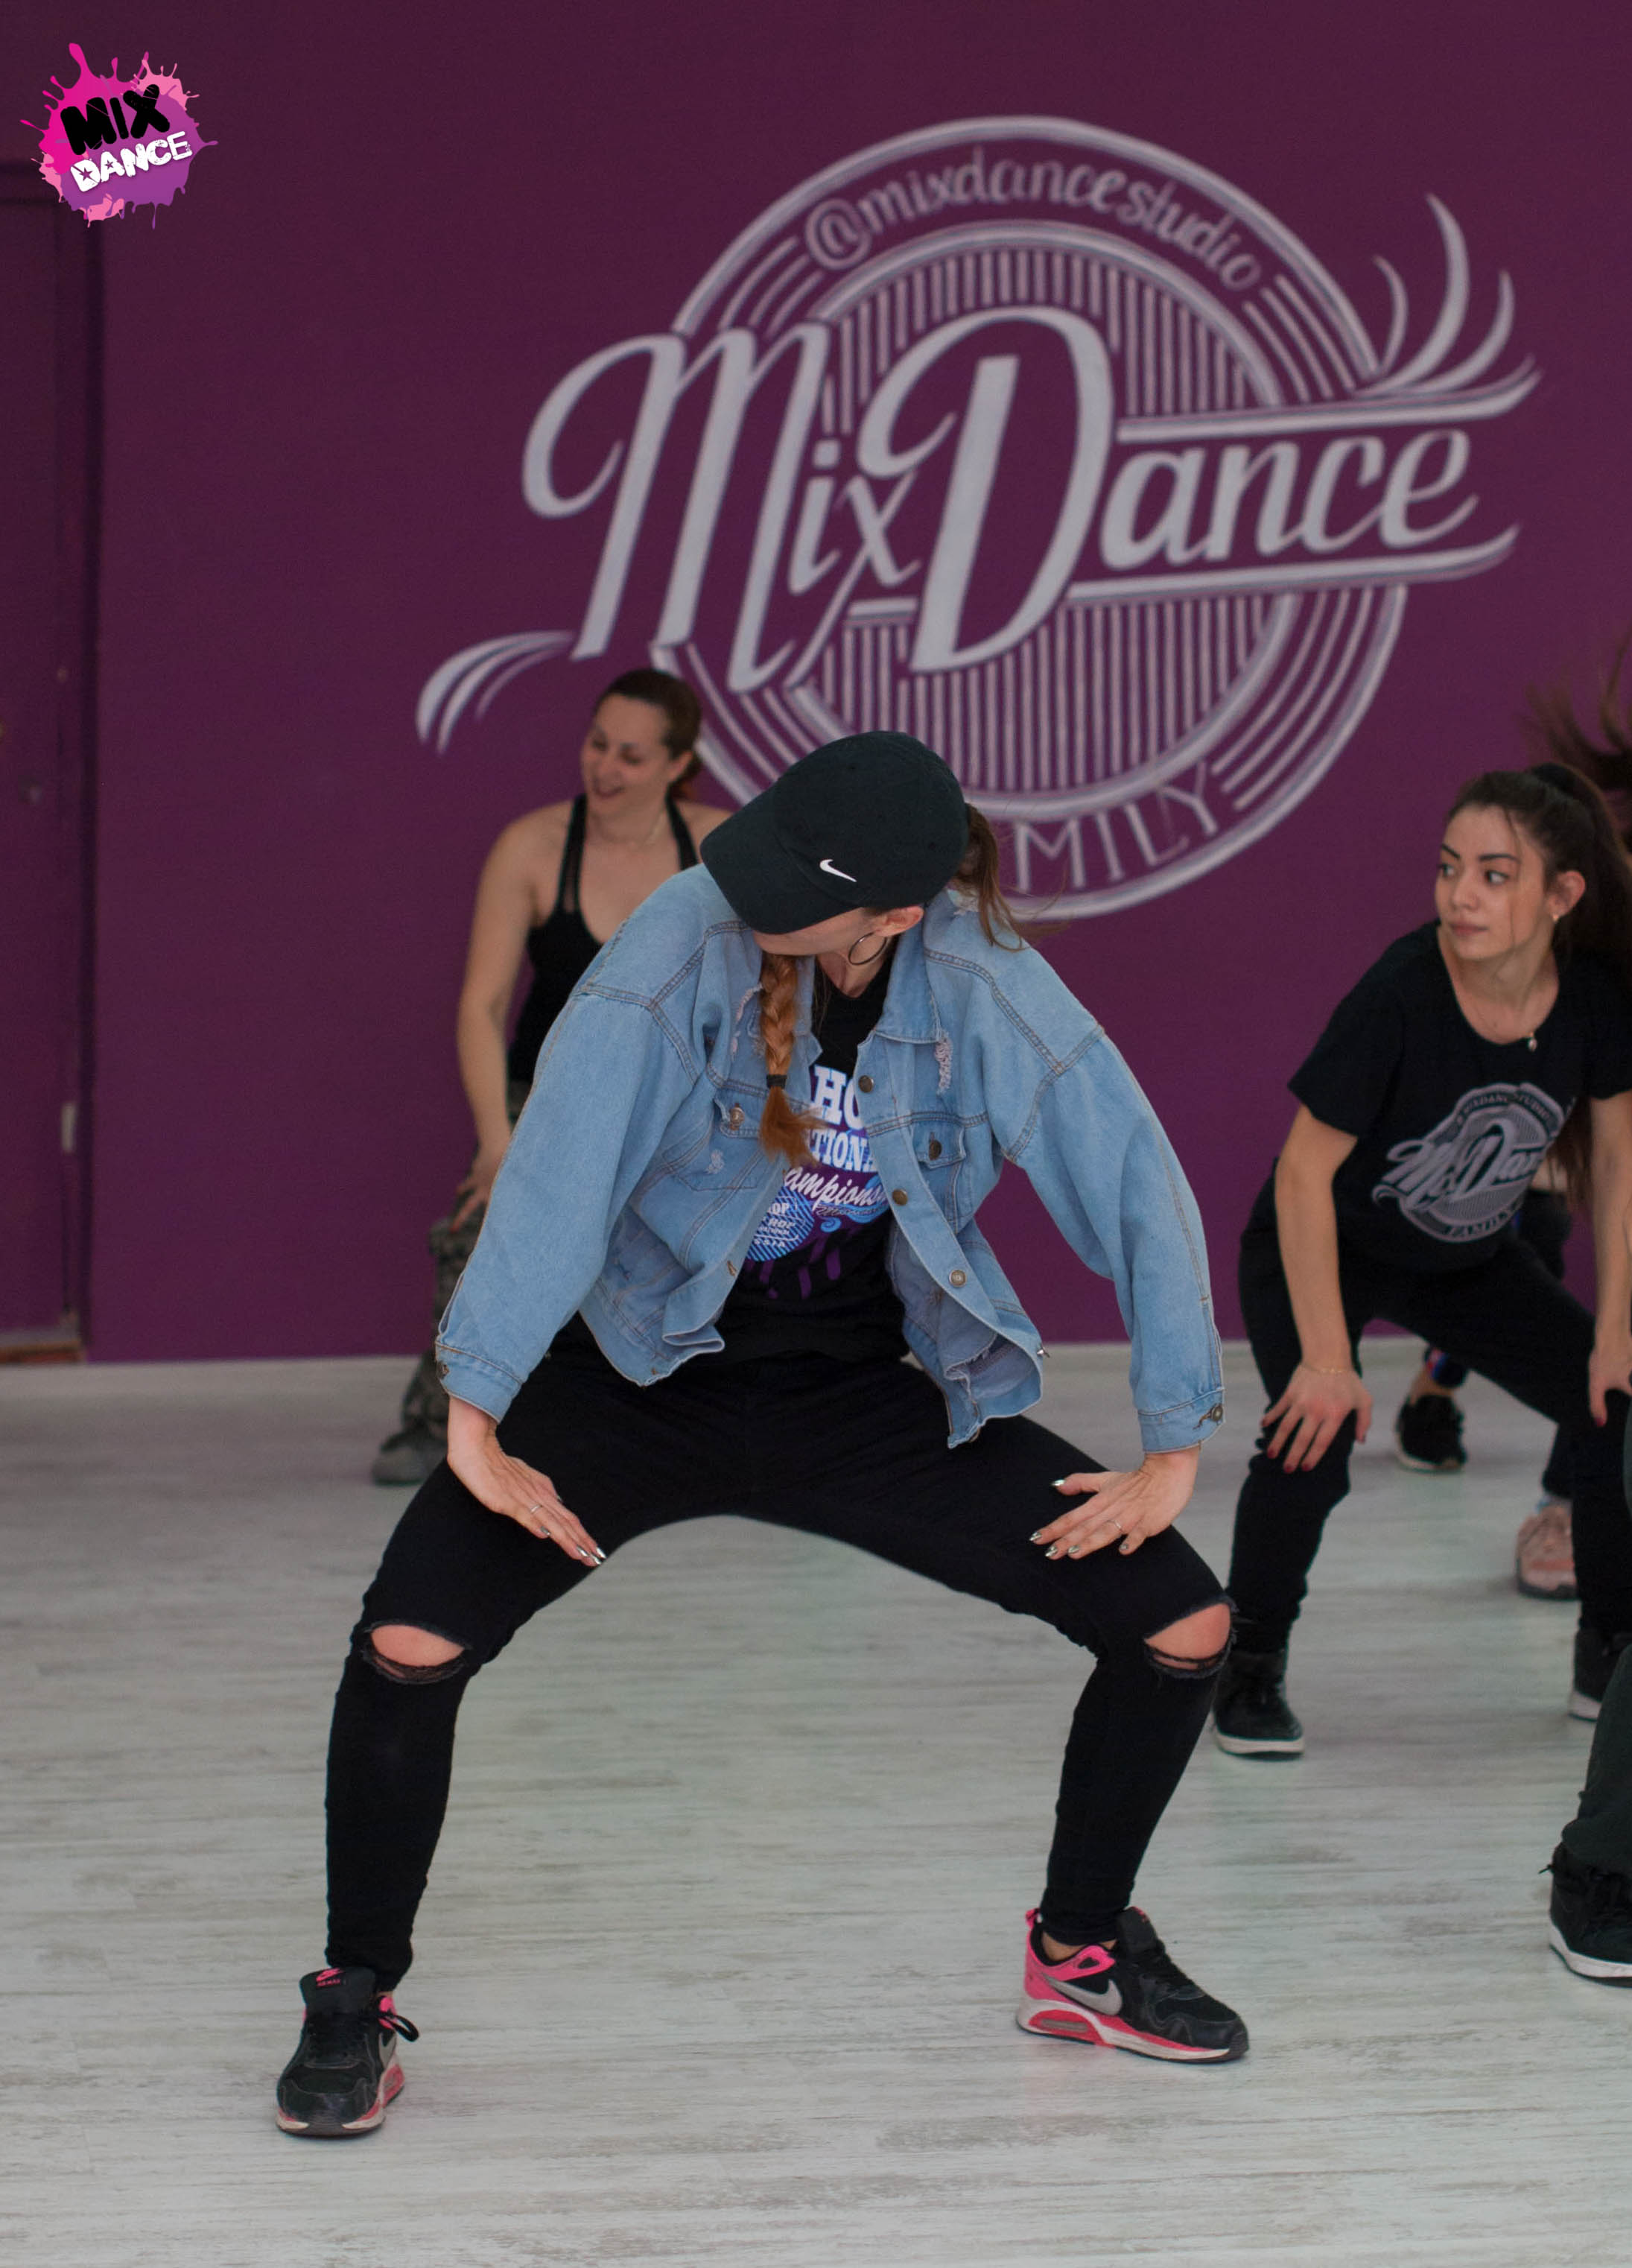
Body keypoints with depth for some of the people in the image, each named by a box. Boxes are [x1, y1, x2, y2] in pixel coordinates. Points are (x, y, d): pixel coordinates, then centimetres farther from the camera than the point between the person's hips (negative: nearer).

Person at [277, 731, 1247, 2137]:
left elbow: (1143, 1193, -7)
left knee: (1184, 1625, -6)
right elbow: (558, 1173, -26)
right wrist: (473, 1420, -31)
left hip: (859, 1390, 2)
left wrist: (1176, 1450, -7)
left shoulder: (988, 990, -15)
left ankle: (1080, 1953, 20)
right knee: (411, 1643, -25)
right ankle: (356, 2006, -1)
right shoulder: (689, 942, -22)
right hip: (641, 1373, -2)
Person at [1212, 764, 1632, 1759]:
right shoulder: (1402, 993, -33)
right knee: (1315, 1435, -27)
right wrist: (1328, 1359, -29)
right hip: (1322, 1252, -5)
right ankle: (1250, 1665, -3)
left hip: (1470, 1260, 5)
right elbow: (1304, 1171, -28)